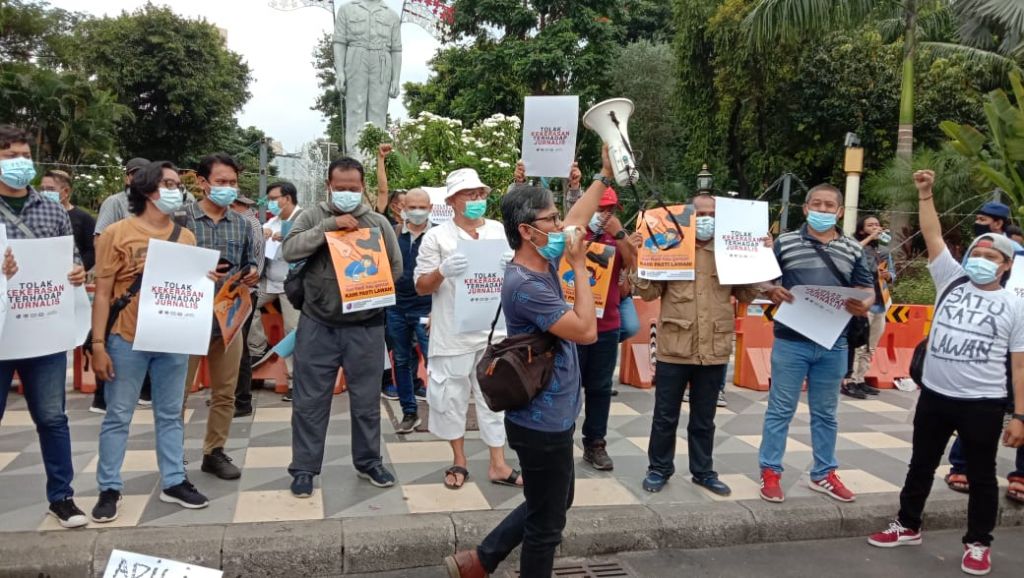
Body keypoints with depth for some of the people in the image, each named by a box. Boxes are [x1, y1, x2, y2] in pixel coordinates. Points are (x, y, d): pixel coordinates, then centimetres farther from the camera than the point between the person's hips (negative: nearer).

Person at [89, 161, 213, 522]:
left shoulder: (186, 237, 8)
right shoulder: (118, 233, -5)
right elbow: (102, 293, -6)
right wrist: (98, 345, -10)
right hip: (127, 340, -4)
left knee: (171, 415, 11)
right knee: (118, 416, 5)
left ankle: (174, 482, 21)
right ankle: (109, 489, 16)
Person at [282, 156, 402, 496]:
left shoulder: (378, 223, 4)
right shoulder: (312, 217, 1)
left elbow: (395, 268, 8)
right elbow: (290, 251, -14)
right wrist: (329, 225, -19)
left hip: (365, 326, 1)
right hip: (317, 325, -1)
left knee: (366, 400, 11)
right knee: (310, 401, 7)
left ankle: (368, 463, 27)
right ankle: (304, 468, 20)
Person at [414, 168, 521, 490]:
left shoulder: (501, 232, 7)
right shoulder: (436, 237, -1)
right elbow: (420, 287, 0)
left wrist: (509, 267, -12)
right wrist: (442, 272, -21)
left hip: (493, 331, 2)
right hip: (452, 334, -2)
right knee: (452, 398, 7)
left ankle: (498, 464, 17)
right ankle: (459, 461, 25)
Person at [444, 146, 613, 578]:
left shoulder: (544, 263, 3)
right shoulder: (525, 285, -25)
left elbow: (577, 220, 19)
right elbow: (586, 331, -24)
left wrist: (604, 176, 17)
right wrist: (580, 269, -17)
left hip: (551, 415, 10)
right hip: (544, 422, -10)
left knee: (552, 505, 25)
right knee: (547, 522, 8)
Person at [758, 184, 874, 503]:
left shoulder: (853, 249, 7)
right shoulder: (785, 242, 0)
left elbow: (868, 289, 9)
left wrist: (864, 304, -14)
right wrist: (771, 291, -19)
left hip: (833, 344, 3)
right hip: (791, 341, -3)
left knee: (825, 412, 15)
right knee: (780, 409, 4)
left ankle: (823, 474, 28)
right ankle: (770, 472, 15)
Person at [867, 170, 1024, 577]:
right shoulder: (952, 280, 5)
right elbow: (932, 235, 0)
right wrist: (925, 194, -7)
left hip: (983, 403, -3)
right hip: (934, 395, 3)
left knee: (981, 475, 10)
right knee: (921, 464, 15)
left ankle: (978, 544, 26)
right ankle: (908, 526, 32)